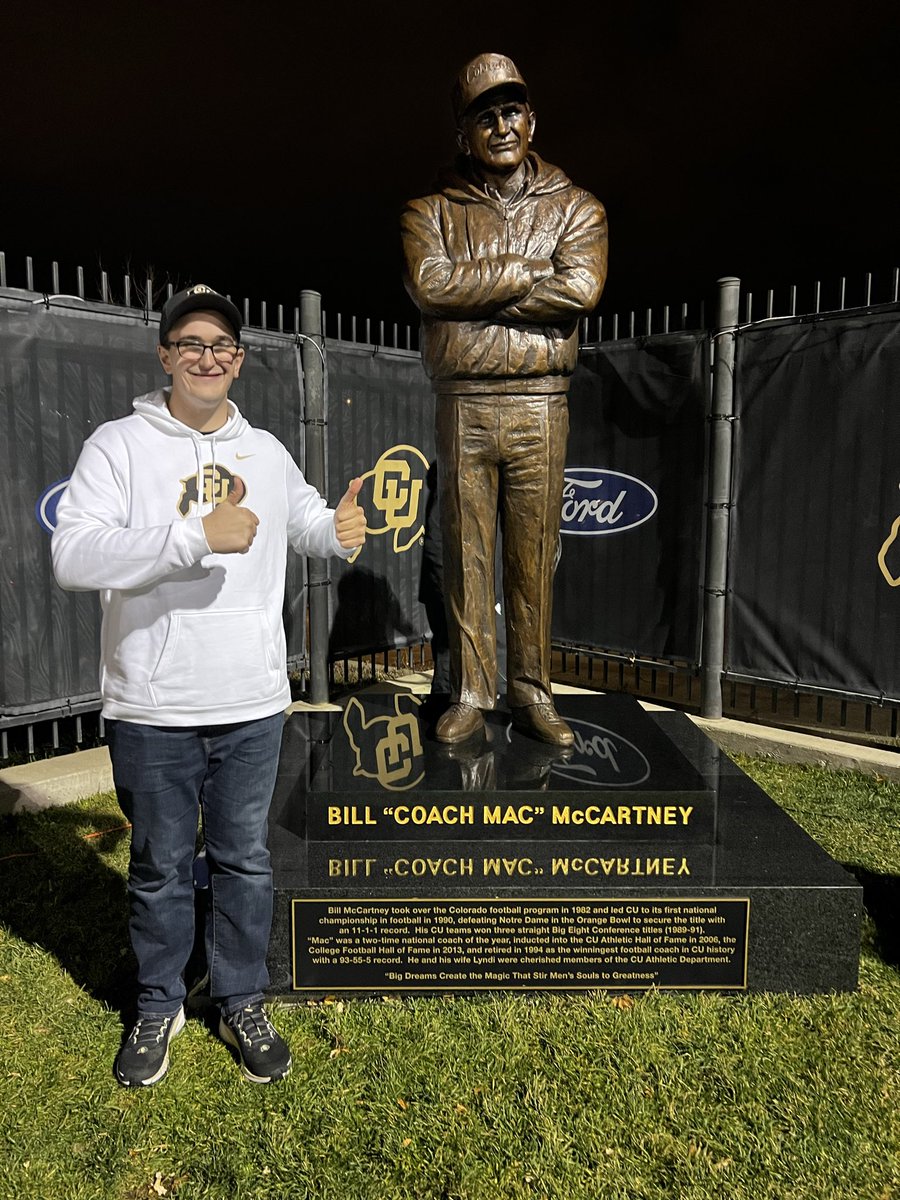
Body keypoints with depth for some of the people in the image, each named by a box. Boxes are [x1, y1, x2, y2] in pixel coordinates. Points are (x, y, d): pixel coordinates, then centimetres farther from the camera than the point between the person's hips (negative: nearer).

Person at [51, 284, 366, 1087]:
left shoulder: (267, 452, 9)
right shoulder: (118, 446, -5)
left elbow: (305, 520, 24)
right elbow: (74, 556, -17)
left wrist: (340, 530, -1)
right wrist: (198, 536, -25)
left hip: (252, 705, 3)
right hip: (152, 711, -3)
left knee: (245, 861, 15)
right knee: (161, 868, 15)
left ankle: (243, 1004, 35)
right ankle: (159, 1007, 38)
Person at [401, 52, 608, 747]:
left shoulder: (577, 208, 12)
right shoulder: (431, 211, 11)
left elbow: (580, 289, -8)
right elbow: (429, 284, -9)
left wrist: (473, 291, -8)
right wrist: (526, 271, -8)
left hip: (540, 407, 0)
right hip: (463, 405, 0)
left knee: (534, 557, 3)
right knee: (466, 553, 2)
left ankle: (532, 693, 15)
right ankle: (470, 695, 13)